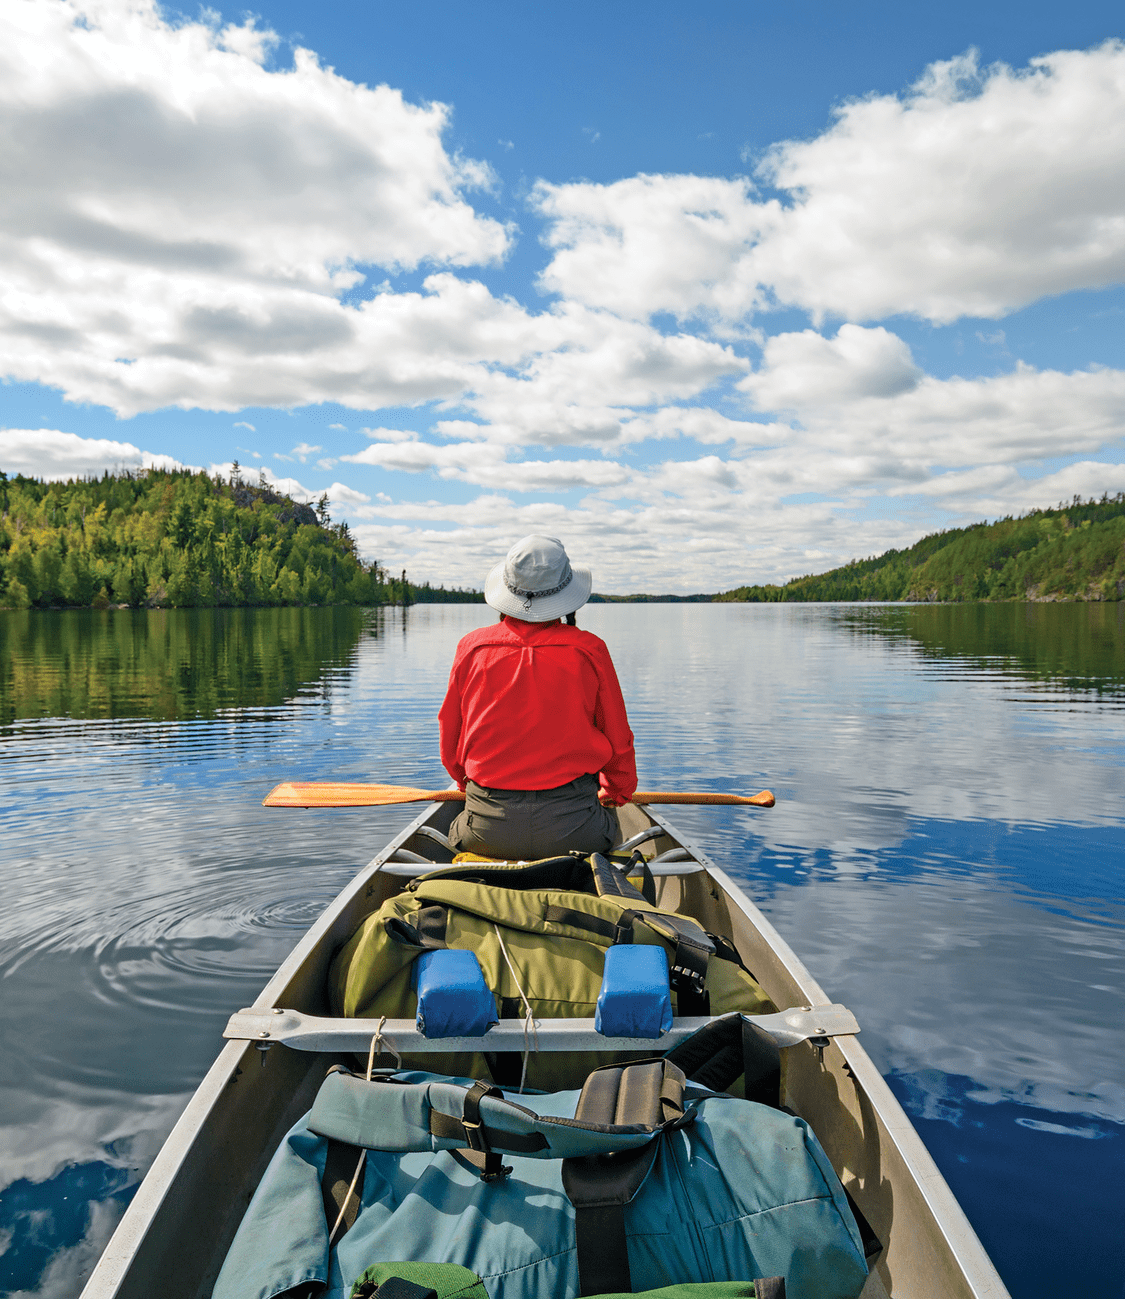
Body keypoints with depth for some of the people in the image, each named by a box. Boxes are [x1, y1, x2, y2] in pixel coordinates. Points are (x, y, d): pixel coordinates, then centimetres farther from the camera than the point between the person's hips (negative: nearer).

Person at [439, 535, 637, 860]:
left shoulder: (472, 647, -2)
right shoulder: (590, 650, -6)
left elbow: (450, 741, 9)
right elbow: (618, 741, 5)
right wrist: (617, 791, 27)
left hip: (489, 831, 1)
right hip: (572, 828, 0)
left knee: (459, 830, 32)